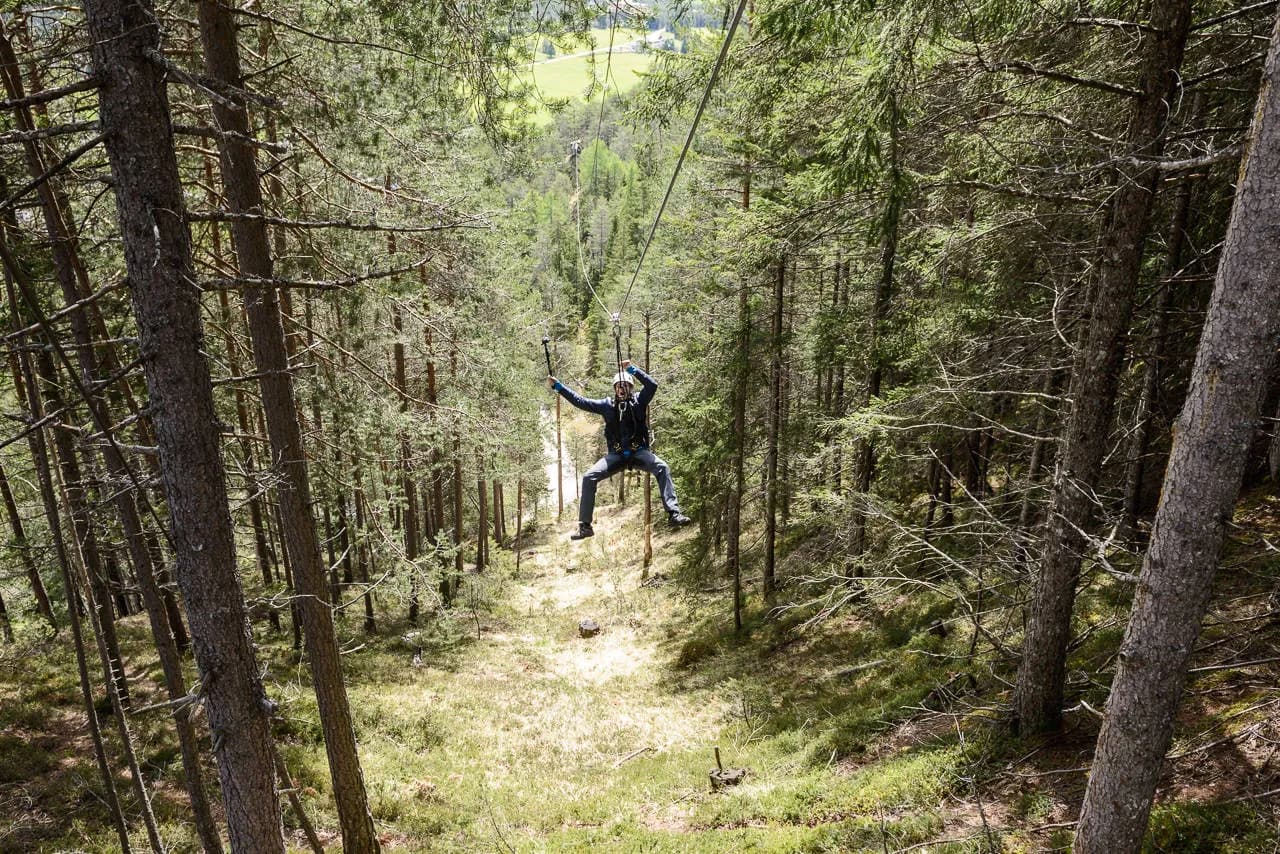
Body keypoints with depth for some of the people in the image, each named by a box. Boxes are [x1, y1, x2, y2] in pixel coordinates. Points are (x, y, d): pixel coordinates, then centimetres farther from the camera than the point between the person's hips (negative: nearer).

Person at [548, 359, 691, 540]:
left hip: (639, 452, -2)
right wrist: (558, 386, 6)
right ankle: (585, 526, -9)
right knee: (589, 477, -15)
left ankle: (674, 513, -29)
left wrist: (632, 369, -16)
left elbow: (652, 385, -12)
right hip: (616, 455, 2)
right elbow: (580, 401, 9)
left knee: (662, 468, -28)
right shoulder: (607, 404, 9)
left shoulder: (638, 400, 4)